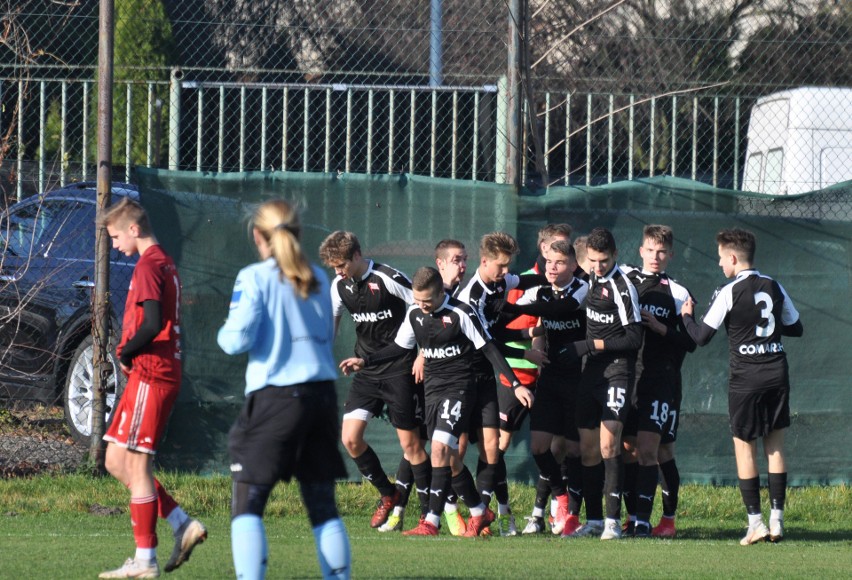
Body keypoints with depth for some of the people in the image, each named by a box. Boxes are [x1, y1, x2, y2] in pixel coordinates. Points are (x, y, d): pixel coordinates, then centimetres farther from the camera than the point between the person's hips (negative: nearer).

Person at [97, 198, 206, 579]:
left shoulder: (148, 266, -13)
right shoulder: (165, 264, 18)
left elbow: (151, 325, -24)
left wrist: (125, 353, -8)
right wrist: (129, 353, 8)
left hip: (150, 376, -10)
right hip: (160, 373, 10)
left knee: (135, 465, -5)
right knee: (117, 461, 13)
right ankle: (183, 524, 10)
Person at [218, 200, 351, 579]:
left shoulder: (254, 278, -6)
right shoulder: (317, 278, 10)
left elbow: (237, 339, -12)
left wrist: (224, 333, 9)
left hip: (275, 398, -5)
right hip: (322, 392, 5)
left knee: (247, 503, -1)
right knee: (322, 506, 10)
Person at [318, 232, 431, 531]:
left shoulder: (388, 279, -16)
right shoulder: (340, 285, 4)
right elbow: (330, 323, 19)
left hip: (400, 369, -6)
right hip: (366, 371, 6)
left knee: (410, 443, -4)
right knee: (350, 438, -3)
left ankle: (430, 513, 5)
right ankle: (389, 495, 16)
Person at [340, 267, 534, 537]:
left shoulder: (461, 313, -13)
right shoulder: (414, 314, 5)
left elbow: (488, 349, -8)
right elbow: (400, 346, 20)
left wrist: (516, 385, -10)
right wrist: (366, 361, 12)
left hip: (459, 387, -7)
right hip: (433, 390, 7)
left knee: (440, 448, -19)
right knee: (450, 457, 6)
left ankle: (431, 522, -19)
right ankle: (479, 512, 23)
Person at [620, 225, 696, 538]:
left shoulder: (677, 294, 0)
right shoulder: (624, 280, 10)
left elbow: (690, 342, -2)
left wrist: (659, 327, -14)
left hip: (661, 380, -4)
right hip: (625, 377, 4)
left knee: (648, 448, -12)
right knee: (627, 448, 4)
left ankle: (643, 519, -12)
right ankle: (632, 516, 12)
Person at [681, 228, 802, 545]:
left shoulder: (730, 293, -9)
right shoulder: (775, 287, 6)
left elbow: (701, 336, -7)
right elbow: (796, 328, 16)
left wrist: (687, 316, 12)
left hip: (745, 378, -4)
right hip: (777, 374, 4)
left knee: (744, 446, 4)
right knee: (776, 445, 11)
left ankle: (755, 523, 0)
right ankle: (777, 520, 7)